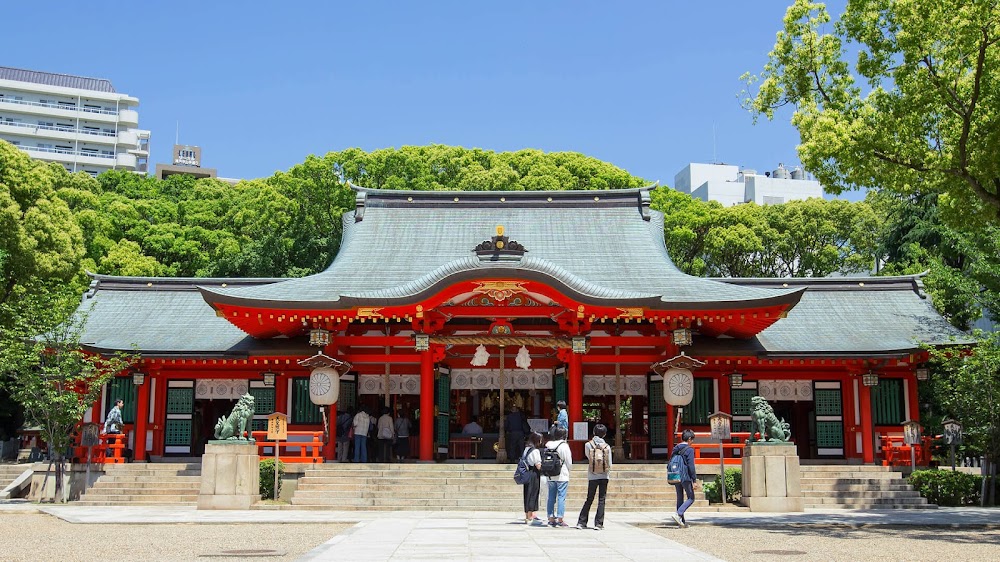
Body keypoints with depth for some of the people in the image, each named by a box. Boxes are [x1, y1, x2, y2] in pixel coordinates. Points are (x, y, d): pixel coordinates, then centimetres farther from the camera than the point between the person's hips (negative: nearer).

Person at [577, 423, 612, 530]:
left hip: (592, 476, 1)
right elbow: (609, 464, 0)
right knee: (601, 500, 6)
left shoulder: (588, 445, -6)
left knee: (589, 499, 10)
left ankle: (581, 522, 8)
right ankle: (599, 523, 3)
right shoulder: (607, 446, -4)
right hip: (604, 476, 0)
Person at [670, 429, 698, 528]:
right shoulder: (689, 449, -10)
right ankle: (678, 514, -15)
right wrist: (694, 480, -10)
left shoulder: (675, 449, 10)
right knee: (691, 498, 4)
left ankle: (682, 522, 15)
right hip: (686, 478, -7)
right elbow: (691, 466, -15)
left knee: (680, 499, 12)